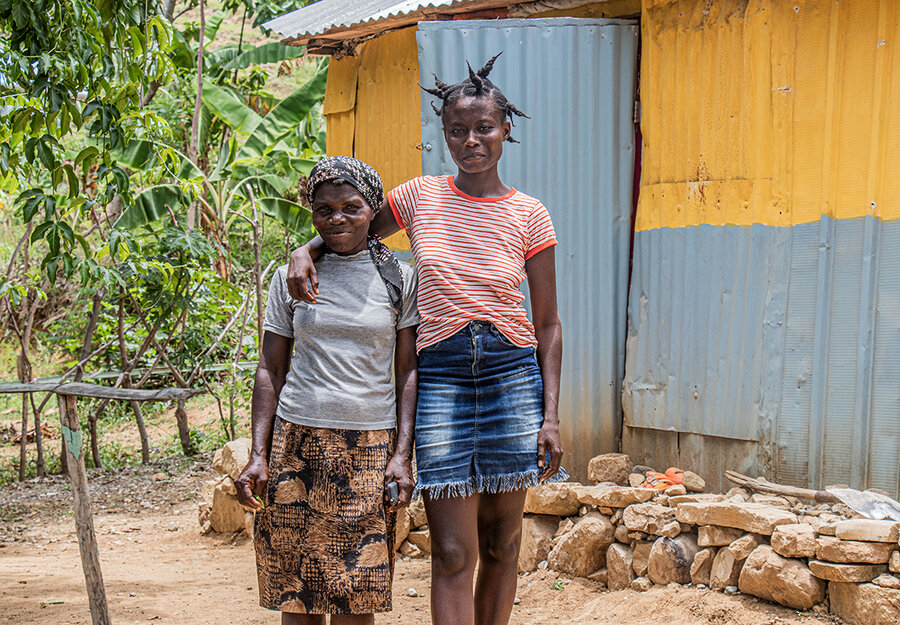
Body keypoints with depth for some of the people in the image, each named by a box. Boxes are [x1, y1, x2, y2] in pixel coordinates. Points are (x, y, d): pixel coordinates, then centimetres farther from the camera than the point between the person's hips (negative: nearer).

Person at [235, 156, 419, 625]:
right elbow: (271, 370, 9)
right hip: (298, 441, 1)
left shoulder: (399, 279, 5)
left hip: (369, 445, -1)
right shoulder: (290, 277, 8)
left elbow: (409, 371, 4)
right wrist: (258, 456, 2)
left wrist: (402, 455, -4)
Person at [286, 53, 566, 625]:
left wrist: (551, 415, -2)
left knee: (501, 542, 9)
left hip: (513, 374, 1)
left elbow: (547, 323, 5)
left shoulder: (528, 214, 3)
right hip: (440, 375, -1)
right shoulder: (419, 198, 4)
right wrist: (305, 250, -1)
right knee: (453, 553, -5)